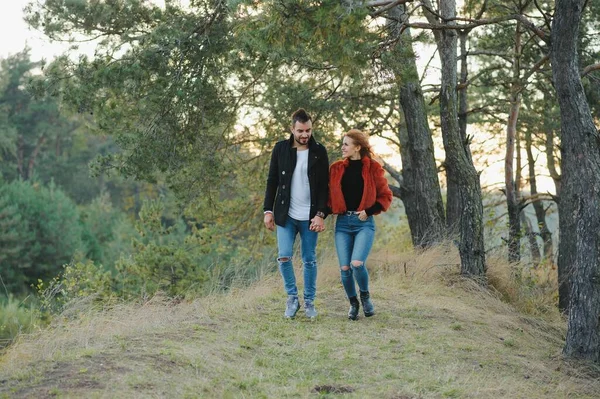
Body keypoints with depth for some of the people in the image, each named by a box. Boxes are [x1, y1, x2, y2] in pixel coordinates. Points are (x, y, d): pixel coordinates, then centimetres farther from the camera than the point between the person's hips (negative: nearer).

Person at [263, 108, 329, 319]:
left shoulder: (319, 152, -1)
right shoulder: (281, 149, 2)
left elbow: (324, 186, -2)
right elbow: (272, 181, 5)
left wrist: (320, 214, -10)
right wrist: (268, 211, 0)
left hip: (309, 216, -1)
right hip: (285, 215, 1)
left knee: (309, 260, 5)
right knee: (284, 257, -8)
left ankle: (309, 301, 17)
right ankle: (292, 298, 9)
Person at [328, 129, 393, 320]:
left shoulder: (372, 168, -1)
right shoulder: (336, 168, 8)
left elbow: (386, 196, 3)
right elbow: (330, 195, 14)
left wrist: (368, 211, -8)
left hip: (364, 223, -3)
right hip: (342, 223, 3)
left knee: (357, 263, -20)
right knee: (345, 268, -4)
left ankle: (365, 295, 8)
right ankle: (353, 302, 20)